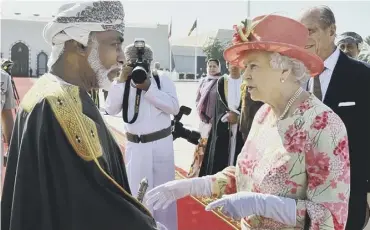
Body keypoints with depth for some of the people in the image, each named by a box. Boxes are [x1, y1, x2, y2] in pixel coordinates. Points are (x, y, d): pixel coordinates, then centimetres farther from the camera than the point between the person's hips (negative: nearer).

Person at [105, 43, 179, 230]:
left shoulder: (163, 81, 0)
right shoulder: (123, 83, 5)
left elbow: (174, 107, -14)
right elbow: (111, 110, -5)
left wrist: (148, 88, -19)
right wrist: (120, 81, -13)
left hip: (161, 144, -2)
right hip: (135, 146, 2)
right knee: (136, 191, 9)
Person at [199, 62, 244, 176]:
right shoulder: (221, 81, 6)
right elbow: (220, 100, -2)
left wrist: (237, 114, -18)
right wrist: (227, 115, -18)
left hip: (241, 123, 0)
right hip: (223, 123, 0)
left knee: (238, 150, -3)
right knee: (221, 152, -1)